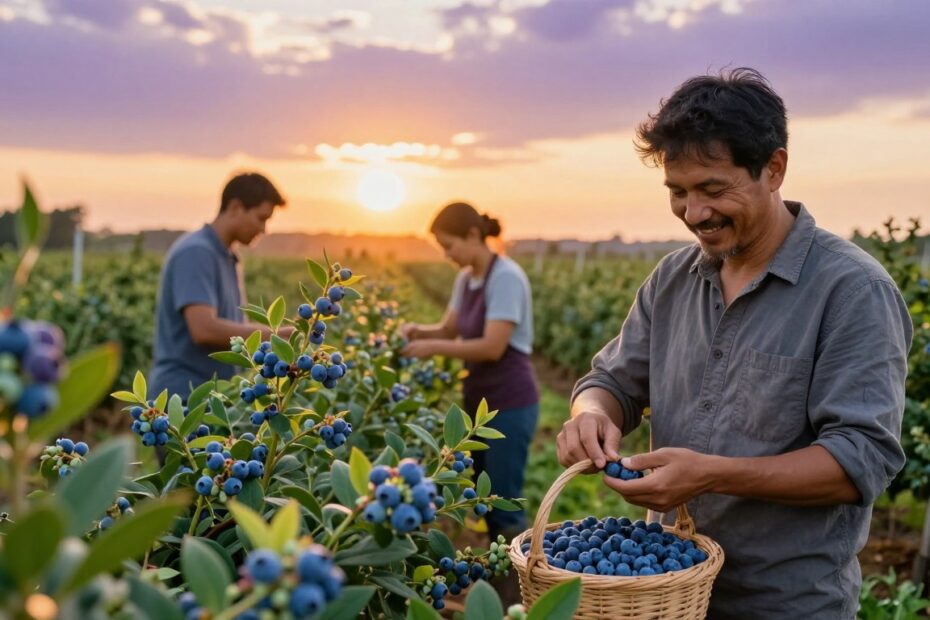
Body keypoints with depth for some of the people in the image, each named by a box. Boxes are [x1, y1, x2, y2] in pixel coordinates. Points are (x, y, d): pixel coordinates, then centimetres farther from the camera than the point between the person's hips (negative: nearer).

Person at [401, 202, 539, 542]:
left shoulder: (506, 277, -18)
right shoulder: (466, 278, 7)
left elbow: (493, 347, -23)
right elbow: (448, 329, 13)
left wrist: (433, 348, -19)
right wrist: (419, 330, -7)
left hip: (510, 403, -9)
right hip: (480, 401, 9)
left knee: (504, 503, -4)